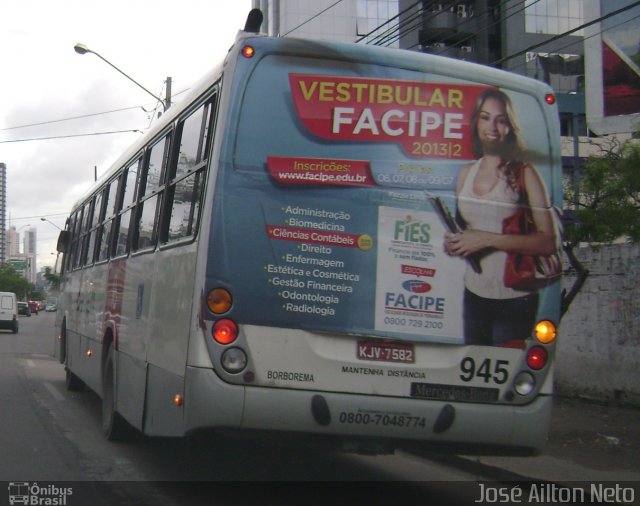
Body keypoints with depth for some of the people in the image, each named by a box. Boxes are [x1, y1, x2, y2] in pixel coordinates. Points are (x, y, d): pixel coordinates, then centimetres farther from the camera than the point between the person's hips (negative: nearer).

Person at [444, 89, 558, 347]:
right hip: (474, 294, 5)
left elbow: (548, 241, -16)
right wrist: (454, 243, 2)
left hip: (514, 299, -5)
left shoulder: (523, 173, -9)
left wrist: (489, 240, -20)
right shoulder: (466, 173, 9)